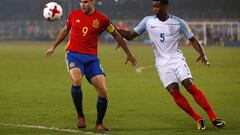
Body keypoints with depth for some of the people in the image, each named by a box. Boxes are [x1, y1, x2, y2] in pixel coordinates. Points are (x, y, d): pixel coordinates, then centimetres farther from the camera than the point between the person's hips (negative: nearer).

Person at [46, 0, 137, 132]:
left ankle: (99, 123, 14)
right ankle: (80, 116, -14)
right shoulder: (74, 15, 2)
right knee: (76, 80, -31)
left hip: (91, 58, 1)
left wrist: (128, 54, 18)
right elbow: (65, 30, 21)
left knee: (103, 91, -8)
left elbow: (116, 35, 11)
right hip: (74, 55, 0)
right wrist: (54, 46, 27)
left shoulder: (102, 19, -2)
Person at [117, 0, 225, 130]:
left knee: (190, 86, -16)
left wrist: (202, 54, -10)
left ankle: (213, 118, -12)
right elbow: (130, 35, 9)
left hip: (176, 59, -1)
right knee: (174, 92, -13)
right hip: (162, 63, 1)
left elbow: (192, 40, 6)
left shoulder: (179, 22, -1)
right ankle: (198, 120, -2)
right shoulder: (148, 21, 3)